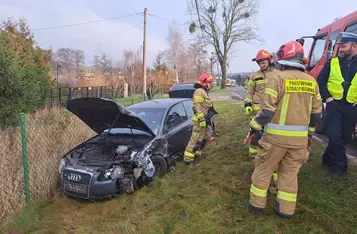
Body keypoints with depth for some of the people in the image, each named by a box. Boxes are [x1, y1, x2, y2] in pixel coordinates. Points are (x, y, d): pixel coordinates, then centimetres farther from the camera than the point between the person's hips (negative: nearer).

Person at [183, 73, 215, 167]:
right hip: (200, 120, -11)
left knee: (204, 138, 20)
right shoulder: (199, 91, -14)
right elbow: (196, 107, -23)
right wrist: (201, 119, -27)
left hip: (204, 119, 11)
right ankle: (188, 158, -7)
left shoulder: (204, 92, 19)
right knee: (196, 139, -11)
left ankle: (197, 153, 34)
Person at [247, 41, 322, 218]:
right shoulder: (311, 81, 6)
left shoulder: (279, 77, -10)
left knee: (264, 169, 10)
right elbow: (316, 112, 12)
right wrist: (310, 132, 25)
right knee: (290, 172, 16)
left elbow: (268, 108, -15)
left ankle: (257, 204, 20)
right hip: (300, 137, 5)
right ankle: (286, 209, 24)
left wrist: (254, 126, -2)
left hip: (276, 135, -5)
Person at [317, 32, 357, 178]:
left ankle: (328, 160, 27)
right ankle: (340, 166, 3)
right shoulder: (332, 63, 4)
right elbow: (320, 81, 4)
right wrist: (327, 97, -7)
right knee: (335, 136, -12)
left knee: (343, 138, 9)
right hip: (334, 104, -1)